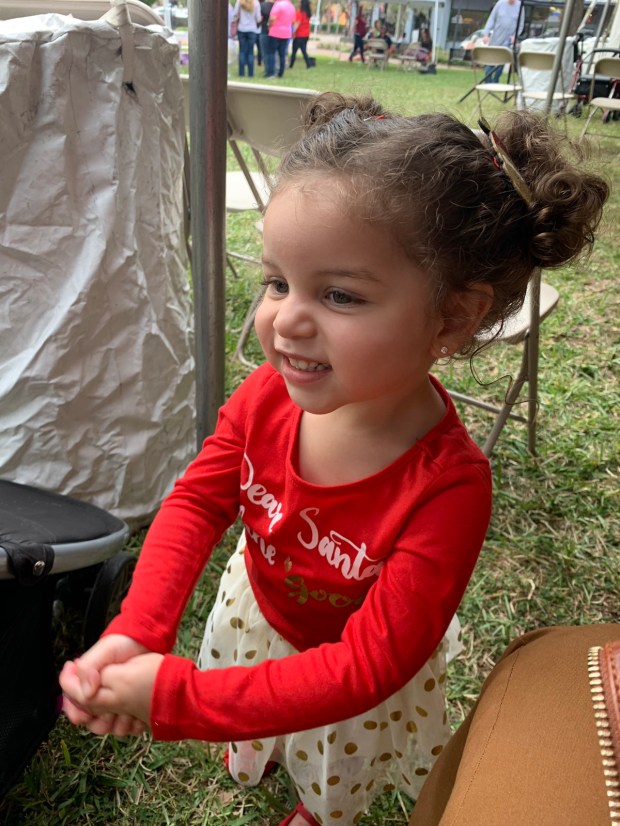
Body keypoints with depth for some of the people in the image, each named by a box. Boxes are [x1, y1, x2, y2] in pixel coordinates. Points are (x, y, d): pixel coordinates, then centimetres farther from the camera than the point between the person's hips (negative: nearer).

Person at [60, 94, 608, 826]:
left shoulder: (446, 490, -43)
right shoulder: (268, 394, -30)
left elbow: (363, 668, -37)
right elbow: (197, 502, -18)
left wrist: (178, 698, -40)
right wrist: (133, 635, -32)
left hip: (359, 677, -2)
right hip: (257, 604, 3)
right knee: (252, 736, 39)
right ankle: (257, 752, 76)